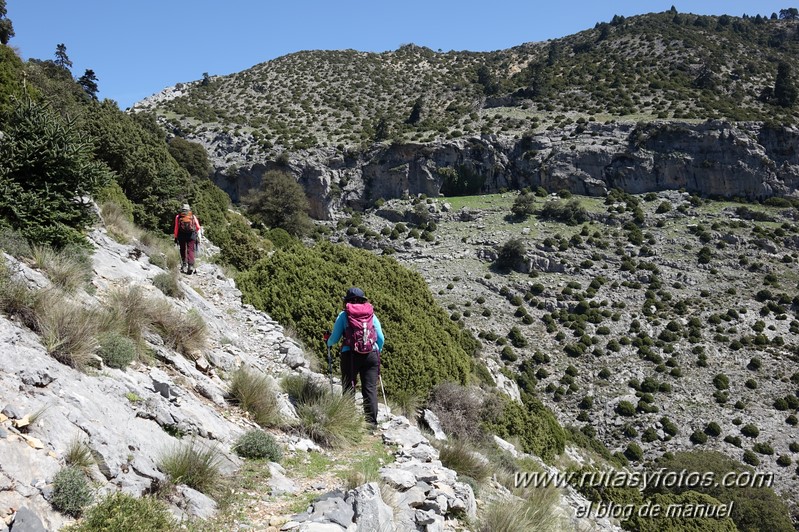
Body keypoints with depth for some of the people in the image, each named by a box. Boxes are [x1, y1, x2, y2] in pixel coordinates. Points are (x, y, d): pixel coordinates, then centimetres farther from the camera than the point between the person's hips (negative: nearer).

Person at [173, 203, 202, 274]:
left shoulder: (178, 217, 13)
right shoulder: (193, 217, 14)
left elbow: (176, 228, 6)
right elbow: (198, 227, 8)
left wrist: (176, 237, 8)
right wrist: (199, 236, 14)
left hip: (181, 236, 0)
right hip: (191, 236, 0)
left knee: (183, 251, 15)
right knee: (190, 251, -1)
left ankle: (184, 265, 11)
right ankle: (191, 266, -16)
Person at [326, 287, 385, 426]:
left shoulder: (344, 315, 7)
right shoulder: (371, 314, 13)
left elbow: (335, 338, 6)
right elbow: (381, 338, 11)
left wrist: (328, 343, 29)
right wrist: (378, 351, 29)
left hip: (350, 354, -2)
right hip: (371, 354, 2)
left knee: (349, 387, 4)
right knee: (370, 389, 1)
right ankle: (371, 423, -3)